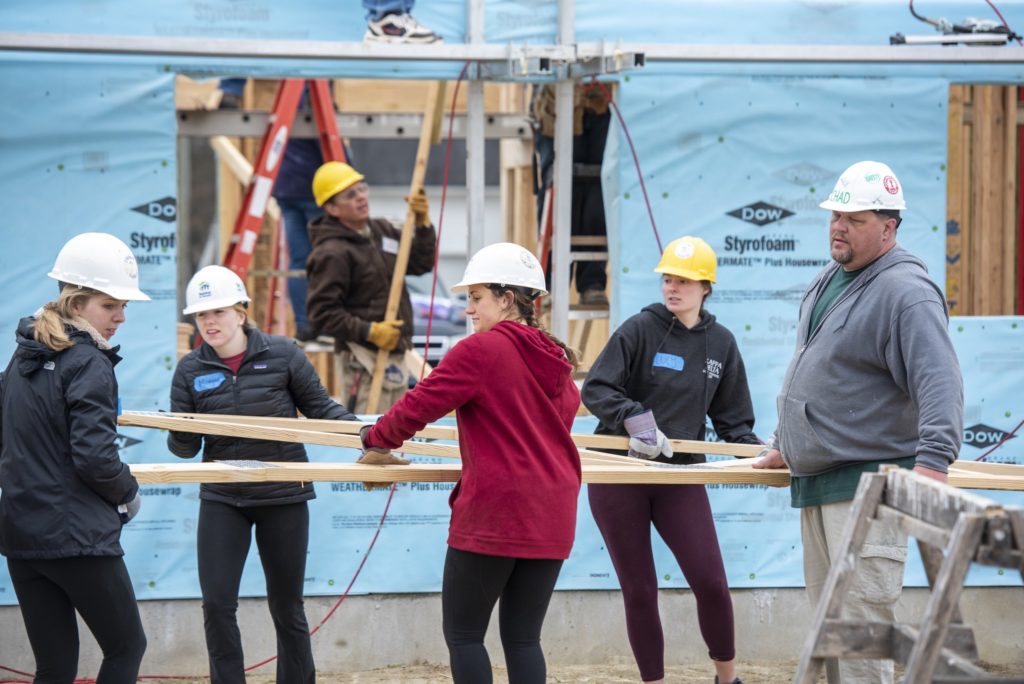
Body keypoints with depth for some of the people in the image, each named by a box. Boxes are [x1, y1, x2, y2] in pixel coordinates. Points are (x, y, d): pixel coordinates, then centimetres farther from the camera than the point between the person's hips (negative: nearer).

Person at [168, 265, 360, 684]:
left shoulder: (281, 354, -6)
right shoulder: (191, 370, 0)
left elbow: (321, 408, 2)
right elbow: (186, 445, 0)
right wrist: (176, 434, -23)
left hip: (283, 498, -1)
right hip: (222, 501, 2)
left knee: (287, 609, 8)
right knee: (217, 604, -7)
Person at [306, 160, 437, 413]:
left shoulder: (383, 231, 12)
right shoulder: (331, 254, -14)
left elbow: (421, 263, 13)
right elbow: (321, 312, -18)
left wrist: (423, 224, -2)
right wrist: (369, 331, -22)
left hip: (394, 353, 9)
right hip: (363, 359, -9)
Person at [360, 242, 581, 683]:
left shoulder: (481, 350, -10)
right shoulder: (555, 358, 11)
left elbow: (422, 403, -8)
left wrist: (377, 438, 9)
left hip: (494, 514, -7)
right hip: (552, 516, 7)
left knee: (463, 633, 3)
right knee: (522, 637, 8)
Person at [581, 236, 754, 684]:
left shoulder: (721, 343, 6)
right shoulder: (640, 329, -6)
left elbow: (732, 421, 10)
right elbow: (595, 389, -11)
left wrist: (757, 450, -7)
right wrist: (634, 416, -27)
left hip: (681, 476, 2)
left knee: (711, 583, -7)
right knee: (639, 591, 4)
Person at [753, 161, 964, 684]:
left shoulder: (905, 292, -14)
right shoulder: (828, 282, 16)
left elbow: (940, 383, -24)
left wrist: (932, 461, -36)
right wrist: (782, 445, 33)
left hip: (868, 484, -10)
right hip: (813, 481, 10)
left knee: (860, 620, -16)